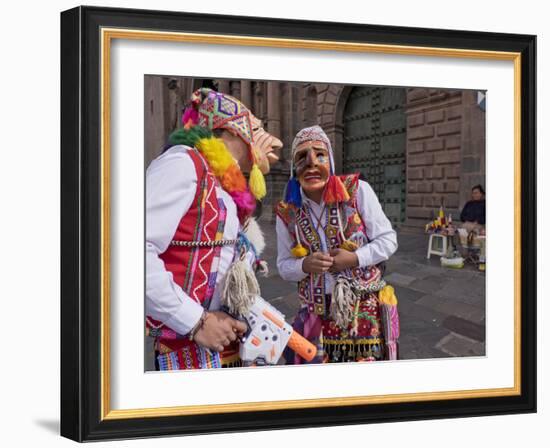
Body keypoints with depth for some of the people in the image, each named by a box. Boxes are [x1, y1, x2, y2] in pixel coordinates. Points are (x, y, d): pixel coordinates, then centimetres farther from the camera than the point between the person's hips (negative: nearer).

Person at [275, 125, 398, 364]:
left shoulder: (357, 190, -9)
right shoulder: (287, 212, -2)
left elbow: (388, 240, -3)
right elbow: (284, 266, 6)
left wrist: (354, 258, -17)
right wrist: (305, 265, -15)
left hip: (364, 308, -1)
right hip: (317, 315, 2)